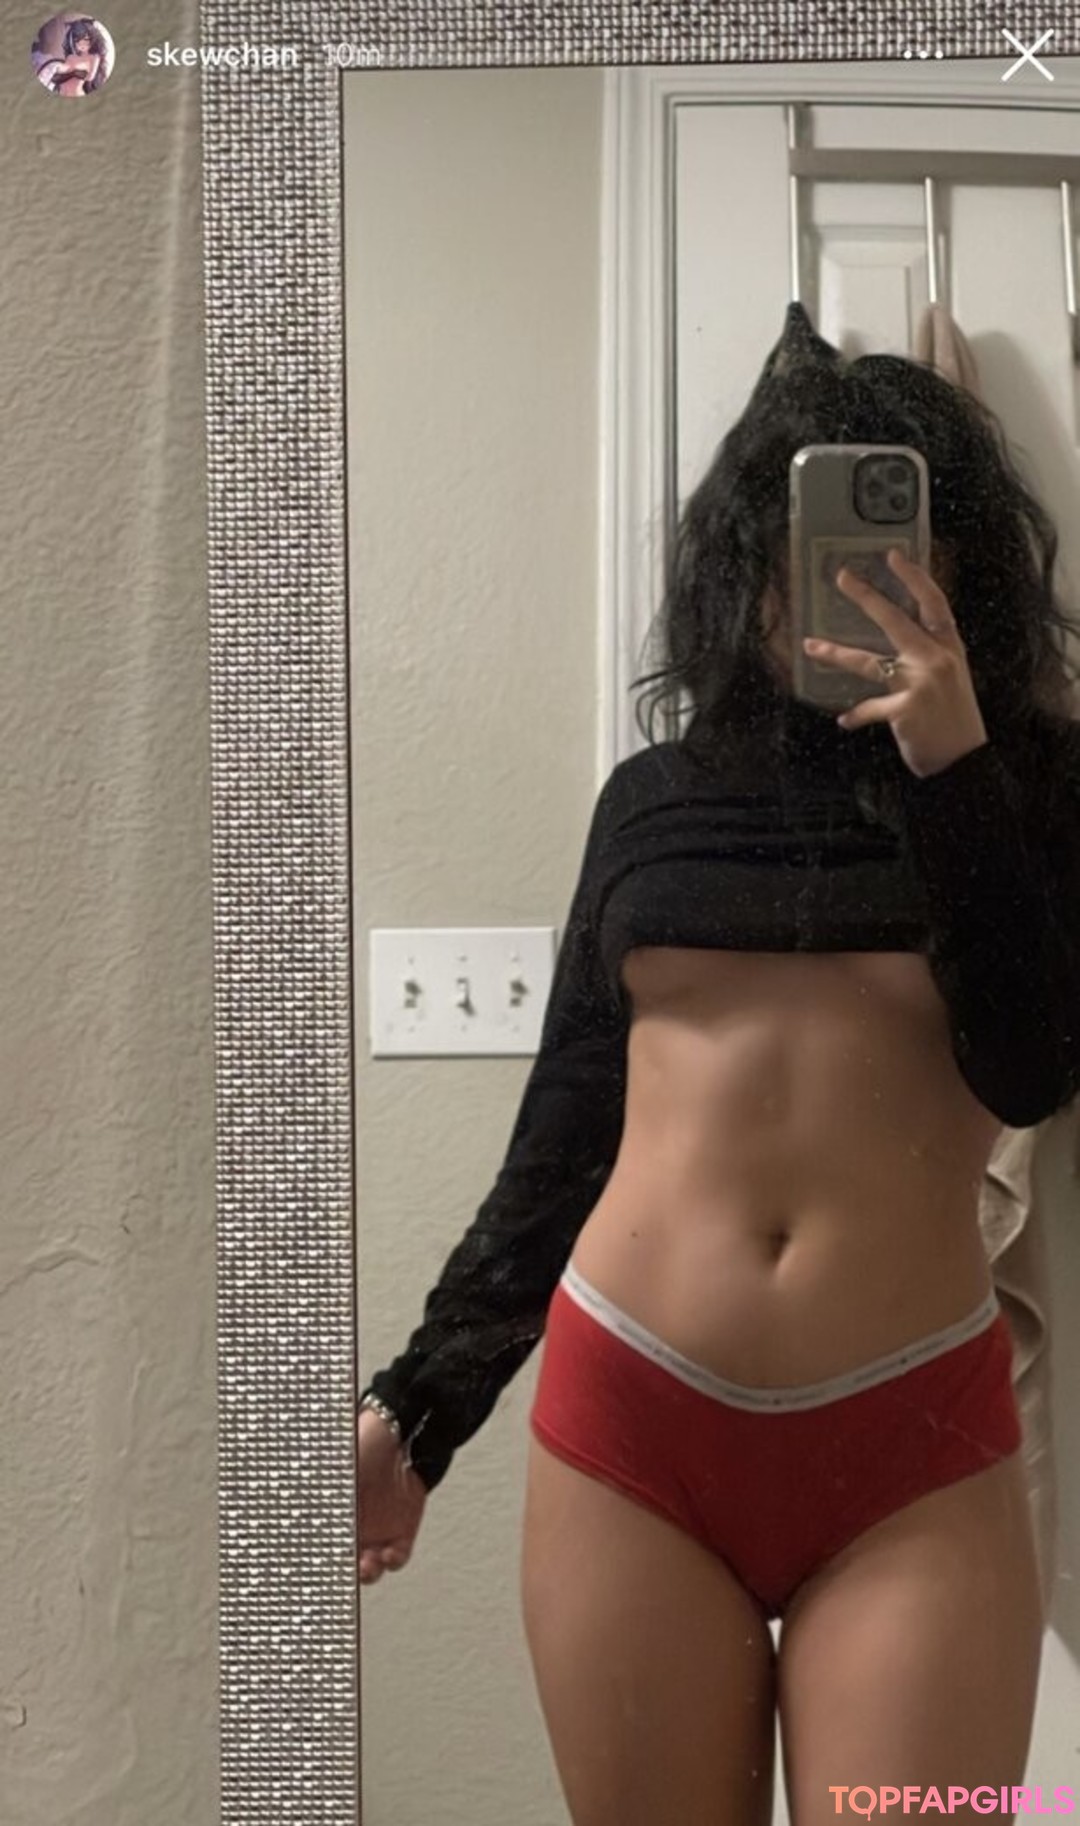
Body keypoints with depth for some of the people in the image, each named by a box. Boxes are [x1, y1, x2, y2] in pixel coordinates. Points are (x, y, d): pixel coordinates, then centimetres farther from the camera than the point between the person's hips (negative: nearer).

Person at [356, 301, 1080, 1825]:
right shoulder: (655, 795, 9)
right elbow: (564, 1129, 11)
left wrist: (951, 764, -14)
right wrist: (419, 1404, 10)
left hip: (912, 1444, -1)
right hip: (628, 1425, 2)